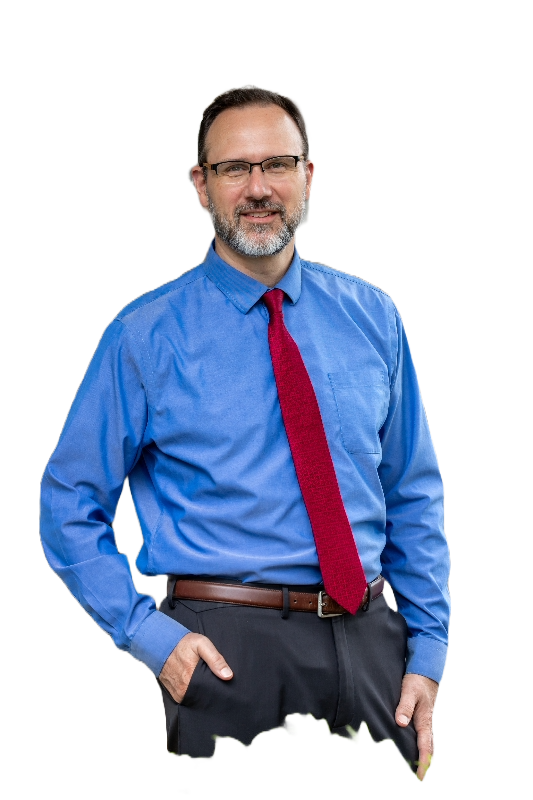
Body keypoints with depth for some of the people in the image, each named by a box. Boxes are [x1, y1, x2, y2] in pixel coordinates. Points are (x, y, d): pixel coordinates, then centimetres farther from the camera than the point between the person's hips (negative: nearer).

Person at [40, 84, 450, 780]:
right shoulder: (147, 336, -3)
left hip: (369, 642, 3)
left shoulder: (372, 317, 7)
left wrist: (428, 650, 5)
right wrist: (149, 634, -10)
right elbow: (69, 509, 1)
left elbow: (414, 495, 12)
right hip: (228, 646, -3)